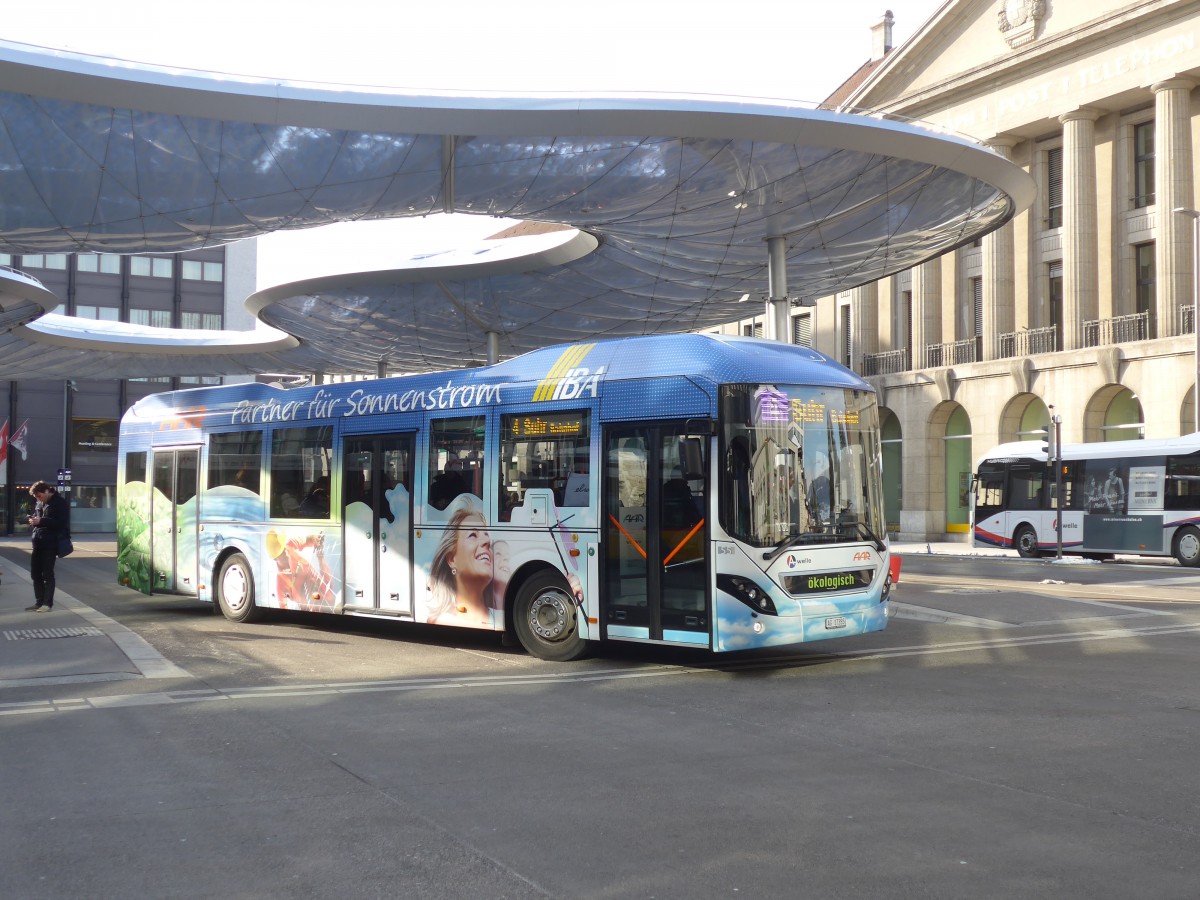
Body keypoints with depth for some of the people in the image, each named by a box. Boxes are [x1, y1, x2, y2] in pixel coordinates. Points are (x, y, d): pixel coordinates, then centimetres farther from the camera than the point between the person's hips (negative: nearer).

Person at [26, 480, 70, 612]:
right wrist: (33, 520, 3)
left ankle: (48, 603, 3)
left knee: (47, 574, -4)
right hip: (38, 543, 8)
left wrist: (41, 521, -22)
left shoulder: (61, 504, -9)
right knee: (35, 573, 8)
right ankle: (39, 602, 17)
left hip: (50, 543, -8)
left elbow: (62, 523, -17)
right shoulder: (38, 503, 13)